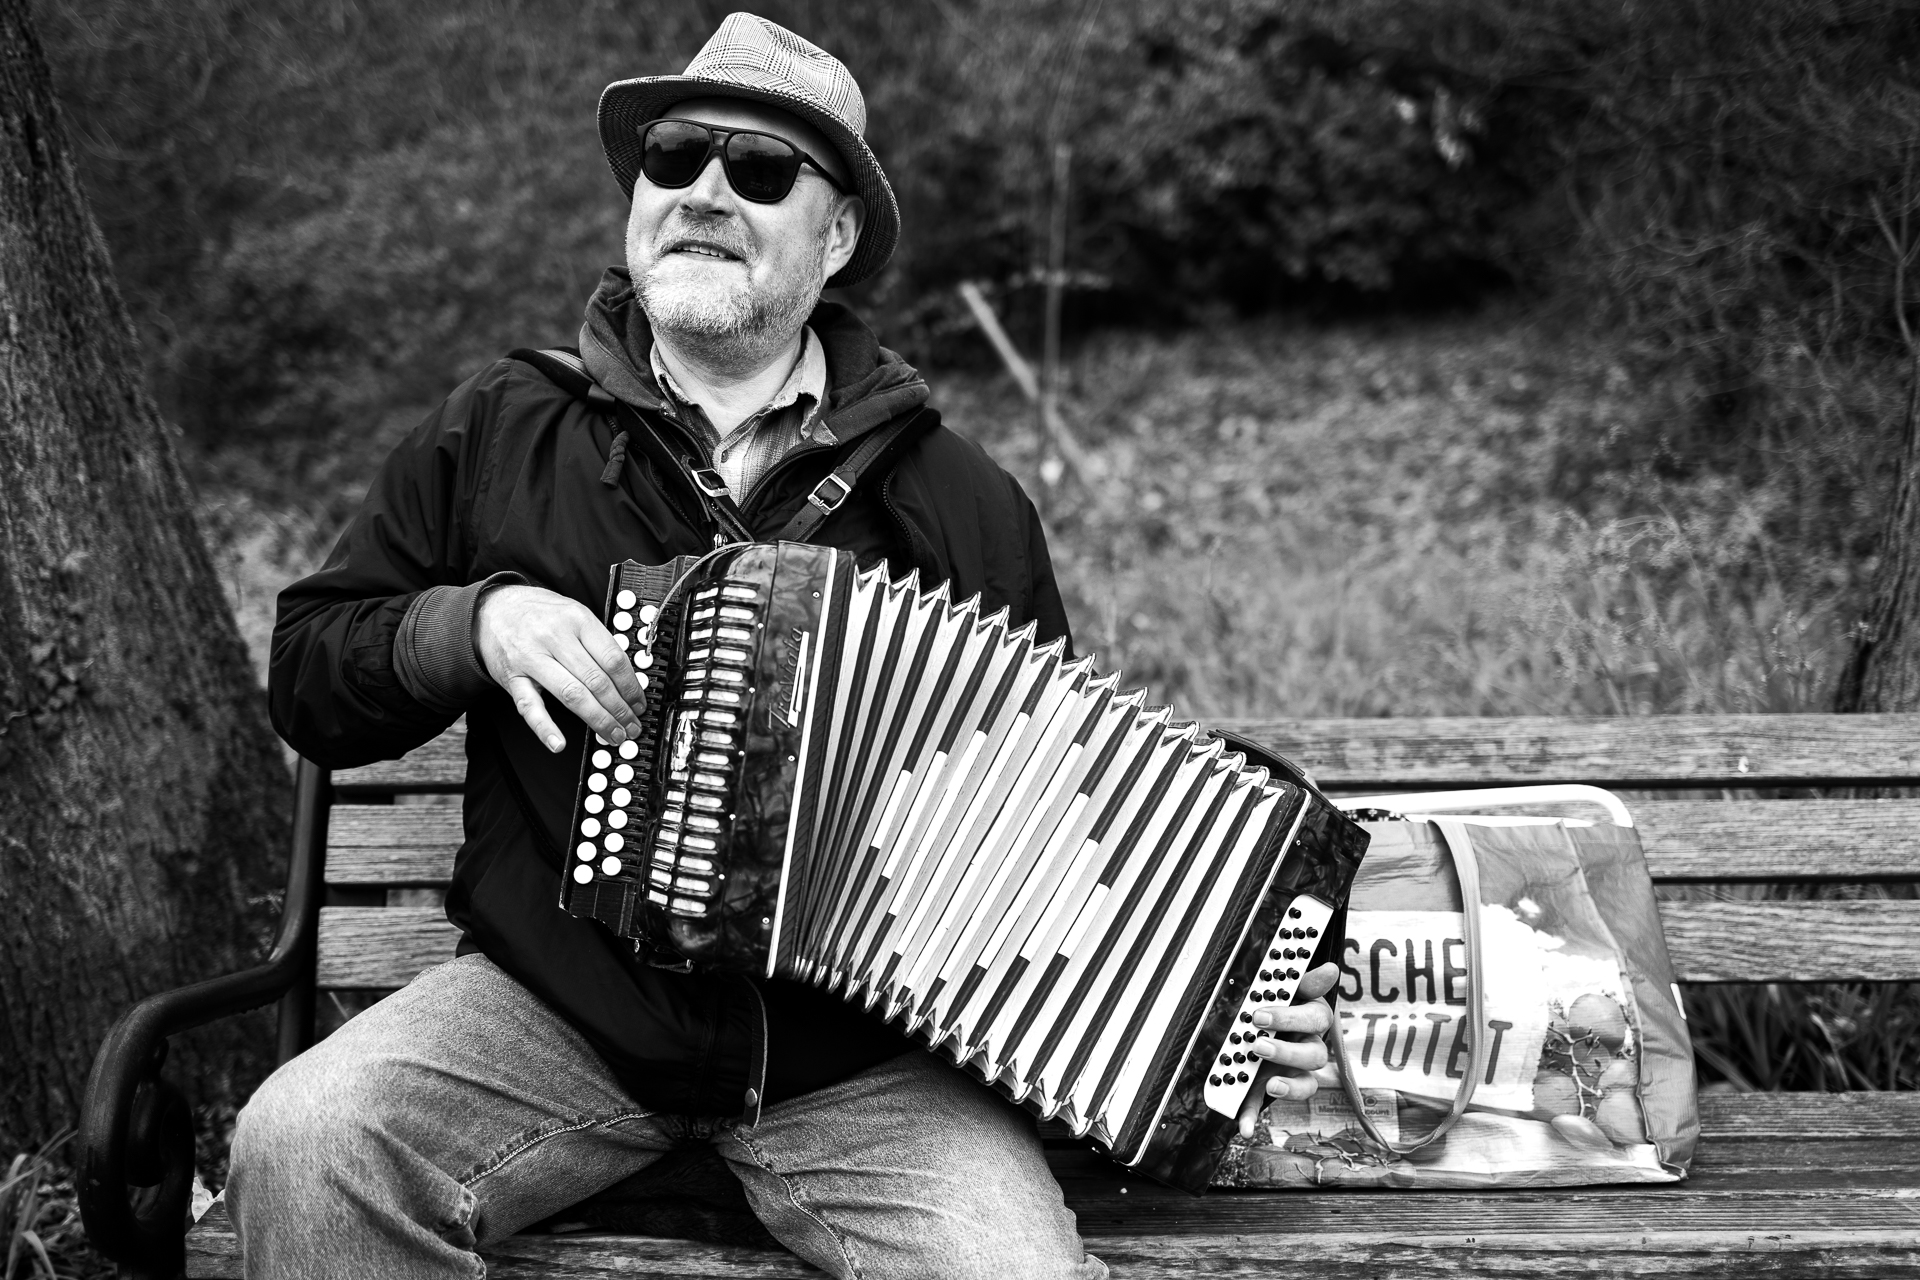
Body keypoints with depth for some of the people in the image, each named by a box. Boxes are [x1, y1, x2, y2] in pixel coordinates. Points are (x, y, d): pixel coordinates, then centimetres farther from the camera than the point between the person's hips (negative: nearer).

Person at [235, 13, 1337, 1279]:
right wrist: (472, 623, -12)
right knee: (304, 1145, -24)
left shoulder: (957, 498, 4)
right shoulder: (498, 434, 5)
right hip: (554, 1017, 1)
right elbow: (307, 678, 8)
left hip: (866, 1063, 0)